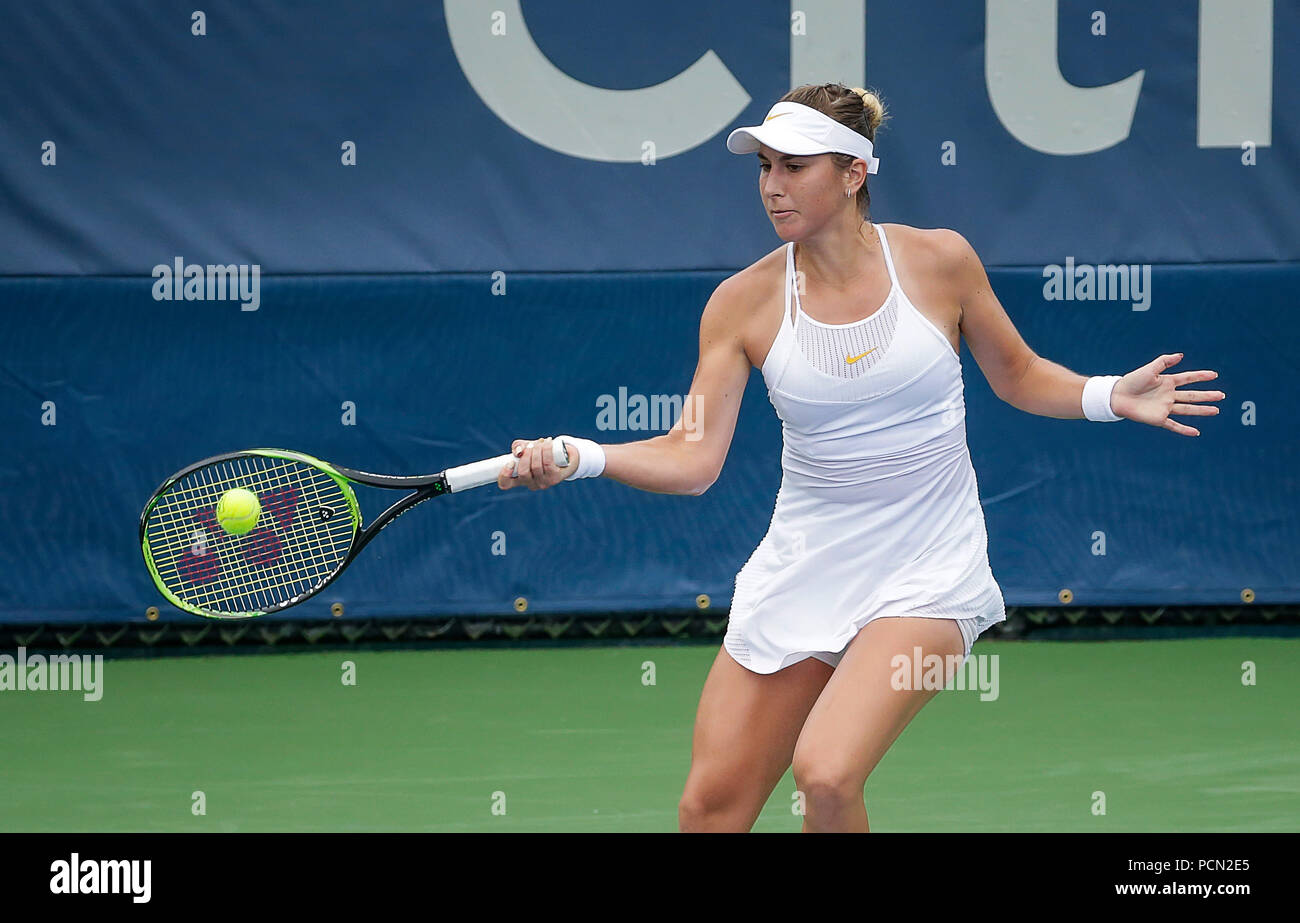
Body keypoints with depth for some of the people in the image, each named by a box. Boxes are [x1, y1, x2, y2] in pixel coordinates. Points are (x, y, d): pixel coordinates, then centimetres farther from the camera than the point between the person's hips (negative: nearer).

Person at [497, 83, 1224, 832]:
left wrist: (1111, 396, -7)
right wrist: (575, 457, -21)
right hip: (801, 570, 3)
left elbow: (1018, 376, 10)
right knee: (712, 805, 0)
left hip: (926, 577, -3)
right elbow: (692, 458, -6)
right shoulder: (745, 303, -3)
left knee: (826, 774, -26)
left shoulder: (939, 260, -5)